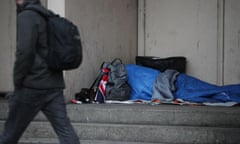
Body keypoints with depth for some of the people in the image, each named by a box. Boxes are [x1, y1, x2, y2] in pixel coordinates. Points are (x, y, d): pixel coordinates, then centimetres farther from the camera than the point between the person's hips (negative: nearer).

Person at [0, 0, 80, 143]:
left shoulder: (27, 16, -9)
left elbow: (24, 52, -19)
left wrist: (17, 81, -9)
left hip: (33, 85, -7)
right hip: (55, 85, 8)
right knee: (65, 129, -1)